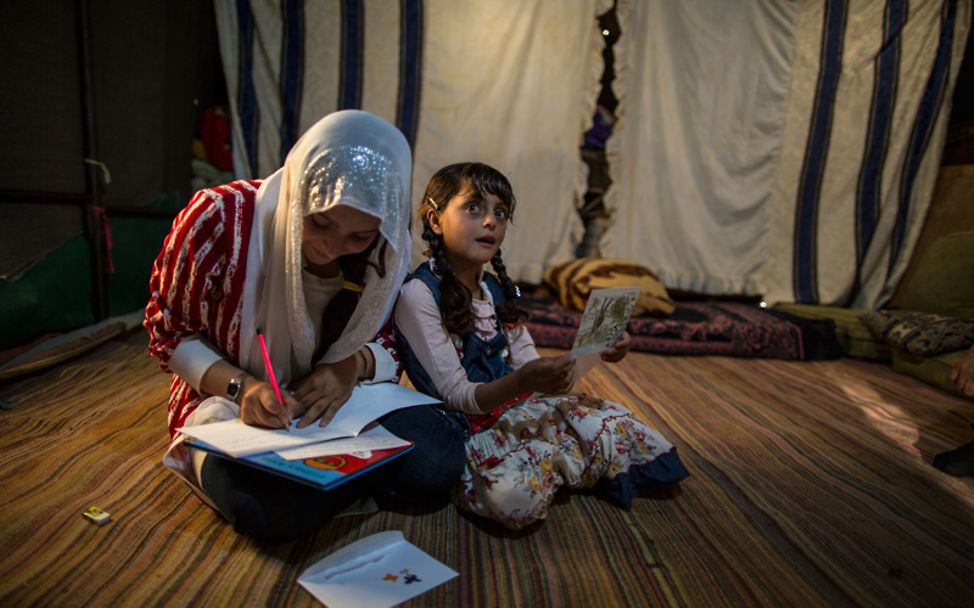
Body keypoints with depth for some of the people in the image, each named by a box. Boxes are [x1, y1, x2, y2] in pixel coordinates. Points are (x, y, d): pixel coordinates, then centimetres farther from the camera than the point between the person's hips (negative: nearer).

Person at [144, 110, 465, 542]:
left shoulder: (383, 255, -11)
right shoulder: (219, 218, -20)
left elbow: (386, 342, 1)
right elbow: (168, 332, -8)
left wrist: (353, 366, -23)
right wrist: (241, 387, -25)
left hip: (338, 402, 3)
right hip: (228, 400, -2)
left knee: (437, 460, -23)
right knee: (277, 506, -35)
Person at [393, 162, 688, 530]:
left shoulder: (497, 289, 10)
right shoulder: (418, 295, -13)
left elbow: (531, 367, 8)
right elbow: (455, 395, -17)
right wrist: (521, 382, -35)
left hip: (513, 408, 6)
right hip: (464, 427, -5)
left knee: (608, 422, -14)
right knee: (517, 493, -32)